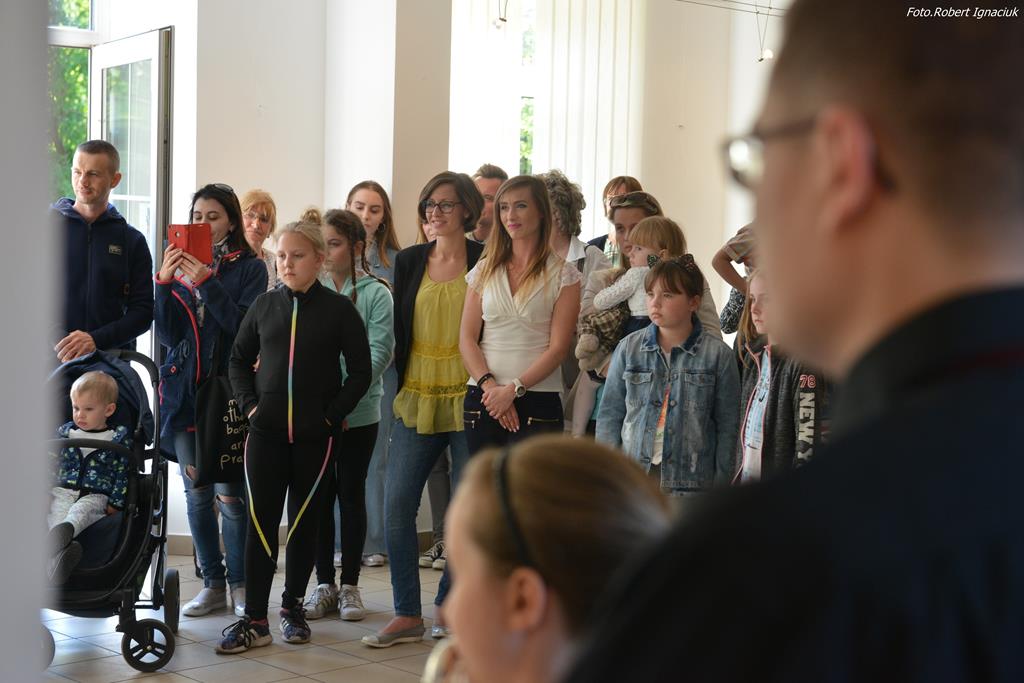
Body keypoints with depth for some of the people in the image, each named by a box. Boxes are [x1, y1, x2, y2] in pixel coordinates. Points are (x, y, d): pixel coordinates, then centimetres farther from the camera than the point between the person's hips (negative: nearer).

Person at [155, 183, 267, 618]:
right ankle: (213, 584, 17)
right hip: (184, 389, 4)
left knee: (229, 493, -8)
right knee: (196, 493, 7)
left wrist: (207, 281, -20)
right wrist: (164, 283, -11)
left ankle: (240, 585, 4)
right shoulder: (179, 263, 10)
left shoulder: (249, 268, 0)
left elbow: (246, 327, -14)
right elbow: (167, 335, 3)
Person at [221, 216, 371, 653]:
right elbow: (239, 360, 15)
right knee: (260, 521, -1)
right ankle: (254, 620, 1)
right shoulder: (265, 305, 6)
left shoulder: (339, 309, -2)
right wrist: (249, 404, 1)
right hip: (266, 432, 2)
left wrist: (332, 416, -7)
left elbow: (360, 372, 0)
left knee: (304, 521, 9)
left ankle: (293, 606, 24)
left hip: (315, 435, -2)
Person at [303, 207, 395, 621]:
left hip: (358, 412, -2)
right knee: (319, 495, 7)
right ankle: (324, 583, 17)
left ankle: (349, 585, 16)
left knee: (351, 495, 7)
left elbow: (379, 351, -11)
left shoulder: (375, 293, -3)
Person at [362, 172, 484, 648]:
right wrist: (402, 387, 9)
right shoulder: (409, 262, 9)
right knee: (396, 505, -3)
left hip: (467, 400, -3)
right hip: (417, 401, 3)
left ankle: (448, 607, 19)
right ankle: (408, 615, 5)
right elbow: (401, 331, 14)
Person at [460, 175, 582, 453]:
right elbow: (467, 339, 6)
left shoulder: (563, 274, 2)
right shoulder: (484, 270, 12)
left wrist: (513, 389, -14)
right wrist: (489, 385, -10)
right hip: (483, 399, 3)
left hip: (538, 401, -3)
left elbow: (558, 348, -5)